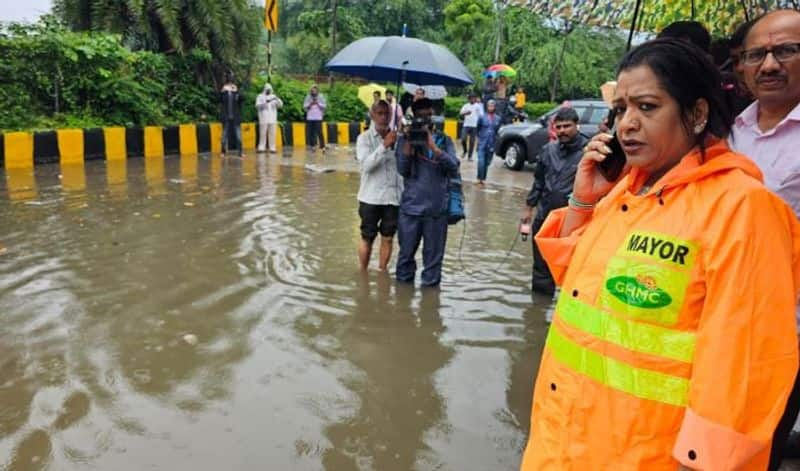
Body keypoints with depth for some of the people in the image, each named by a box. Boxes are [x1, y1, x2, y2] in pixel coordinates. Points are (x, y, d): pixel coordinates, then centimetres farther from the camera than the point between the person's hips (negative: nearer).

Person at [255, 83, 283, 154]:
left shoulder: (273, 96, 13)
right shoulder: (260, 96, 3)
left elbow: (280, 105, 4)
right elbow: (257, 106, -10)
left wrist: (277, 99, -16)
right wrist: (266, 102, -24)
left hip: (273, 119, 3)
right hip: (263, 119, -3)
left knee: (272, 134, 1)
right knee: (263, 134, -2)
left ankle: (272, 148, 3)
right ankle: (261, 148, 1)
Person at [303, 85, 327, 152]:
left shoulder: (321, 97, 4)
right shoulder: (308, 97, 8)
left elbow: (324, 106, 1)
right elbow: (304, 106, 5)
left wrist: (318, 103, -12)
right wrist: (310, 104, -10)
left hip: (318, 118, -2)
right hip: (310, 118, 2)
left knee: (319, 132, -9)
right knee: (311, 132, 2)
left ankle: (322, 146, -10)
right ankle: (312, 145, 12)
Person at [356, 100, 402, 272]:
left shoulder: (397, 137, 2)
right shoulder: (364, 138, -3)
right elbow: (366, 164, -17)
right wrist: (384, 145, -24)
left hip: (393, 196, 2)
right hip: (371, 197, -2)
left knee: (388, 238, 10)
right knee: (367, 238, 8)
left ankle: (382, 271, 24)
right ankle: (362, 272, 25)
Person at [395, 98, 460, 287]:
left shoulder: (444, 140, 5)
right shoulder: (405, 140, 4)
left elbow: (454, 168, -9)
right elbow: (402, 170, -7)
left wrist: (433, 147, -18)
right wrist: (409, 142, -15)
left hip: (437, 208, 0)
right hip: (410, 207, 0)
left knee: (433, 255, 6)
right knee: (406, 252, 10)